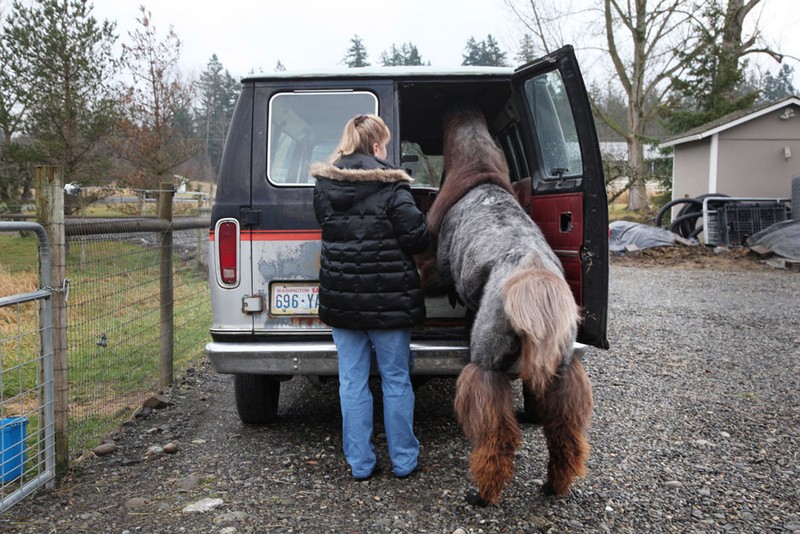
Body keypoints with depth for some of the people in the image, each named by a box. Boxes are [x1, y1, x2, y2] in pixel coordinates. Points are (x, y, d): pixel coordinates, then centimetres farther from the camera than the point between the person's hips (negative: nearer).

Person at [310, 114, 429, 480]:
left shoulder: (324, 185, 3)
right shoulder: (391, 186, -13)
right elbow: (417, 239, -14)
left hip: (341, 297, 4)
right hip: (388, 299, -3)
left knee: (352, 381, 11)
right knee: (396, 380, 10)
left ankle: (359, 464, 19)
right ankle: (403, 461, 20)